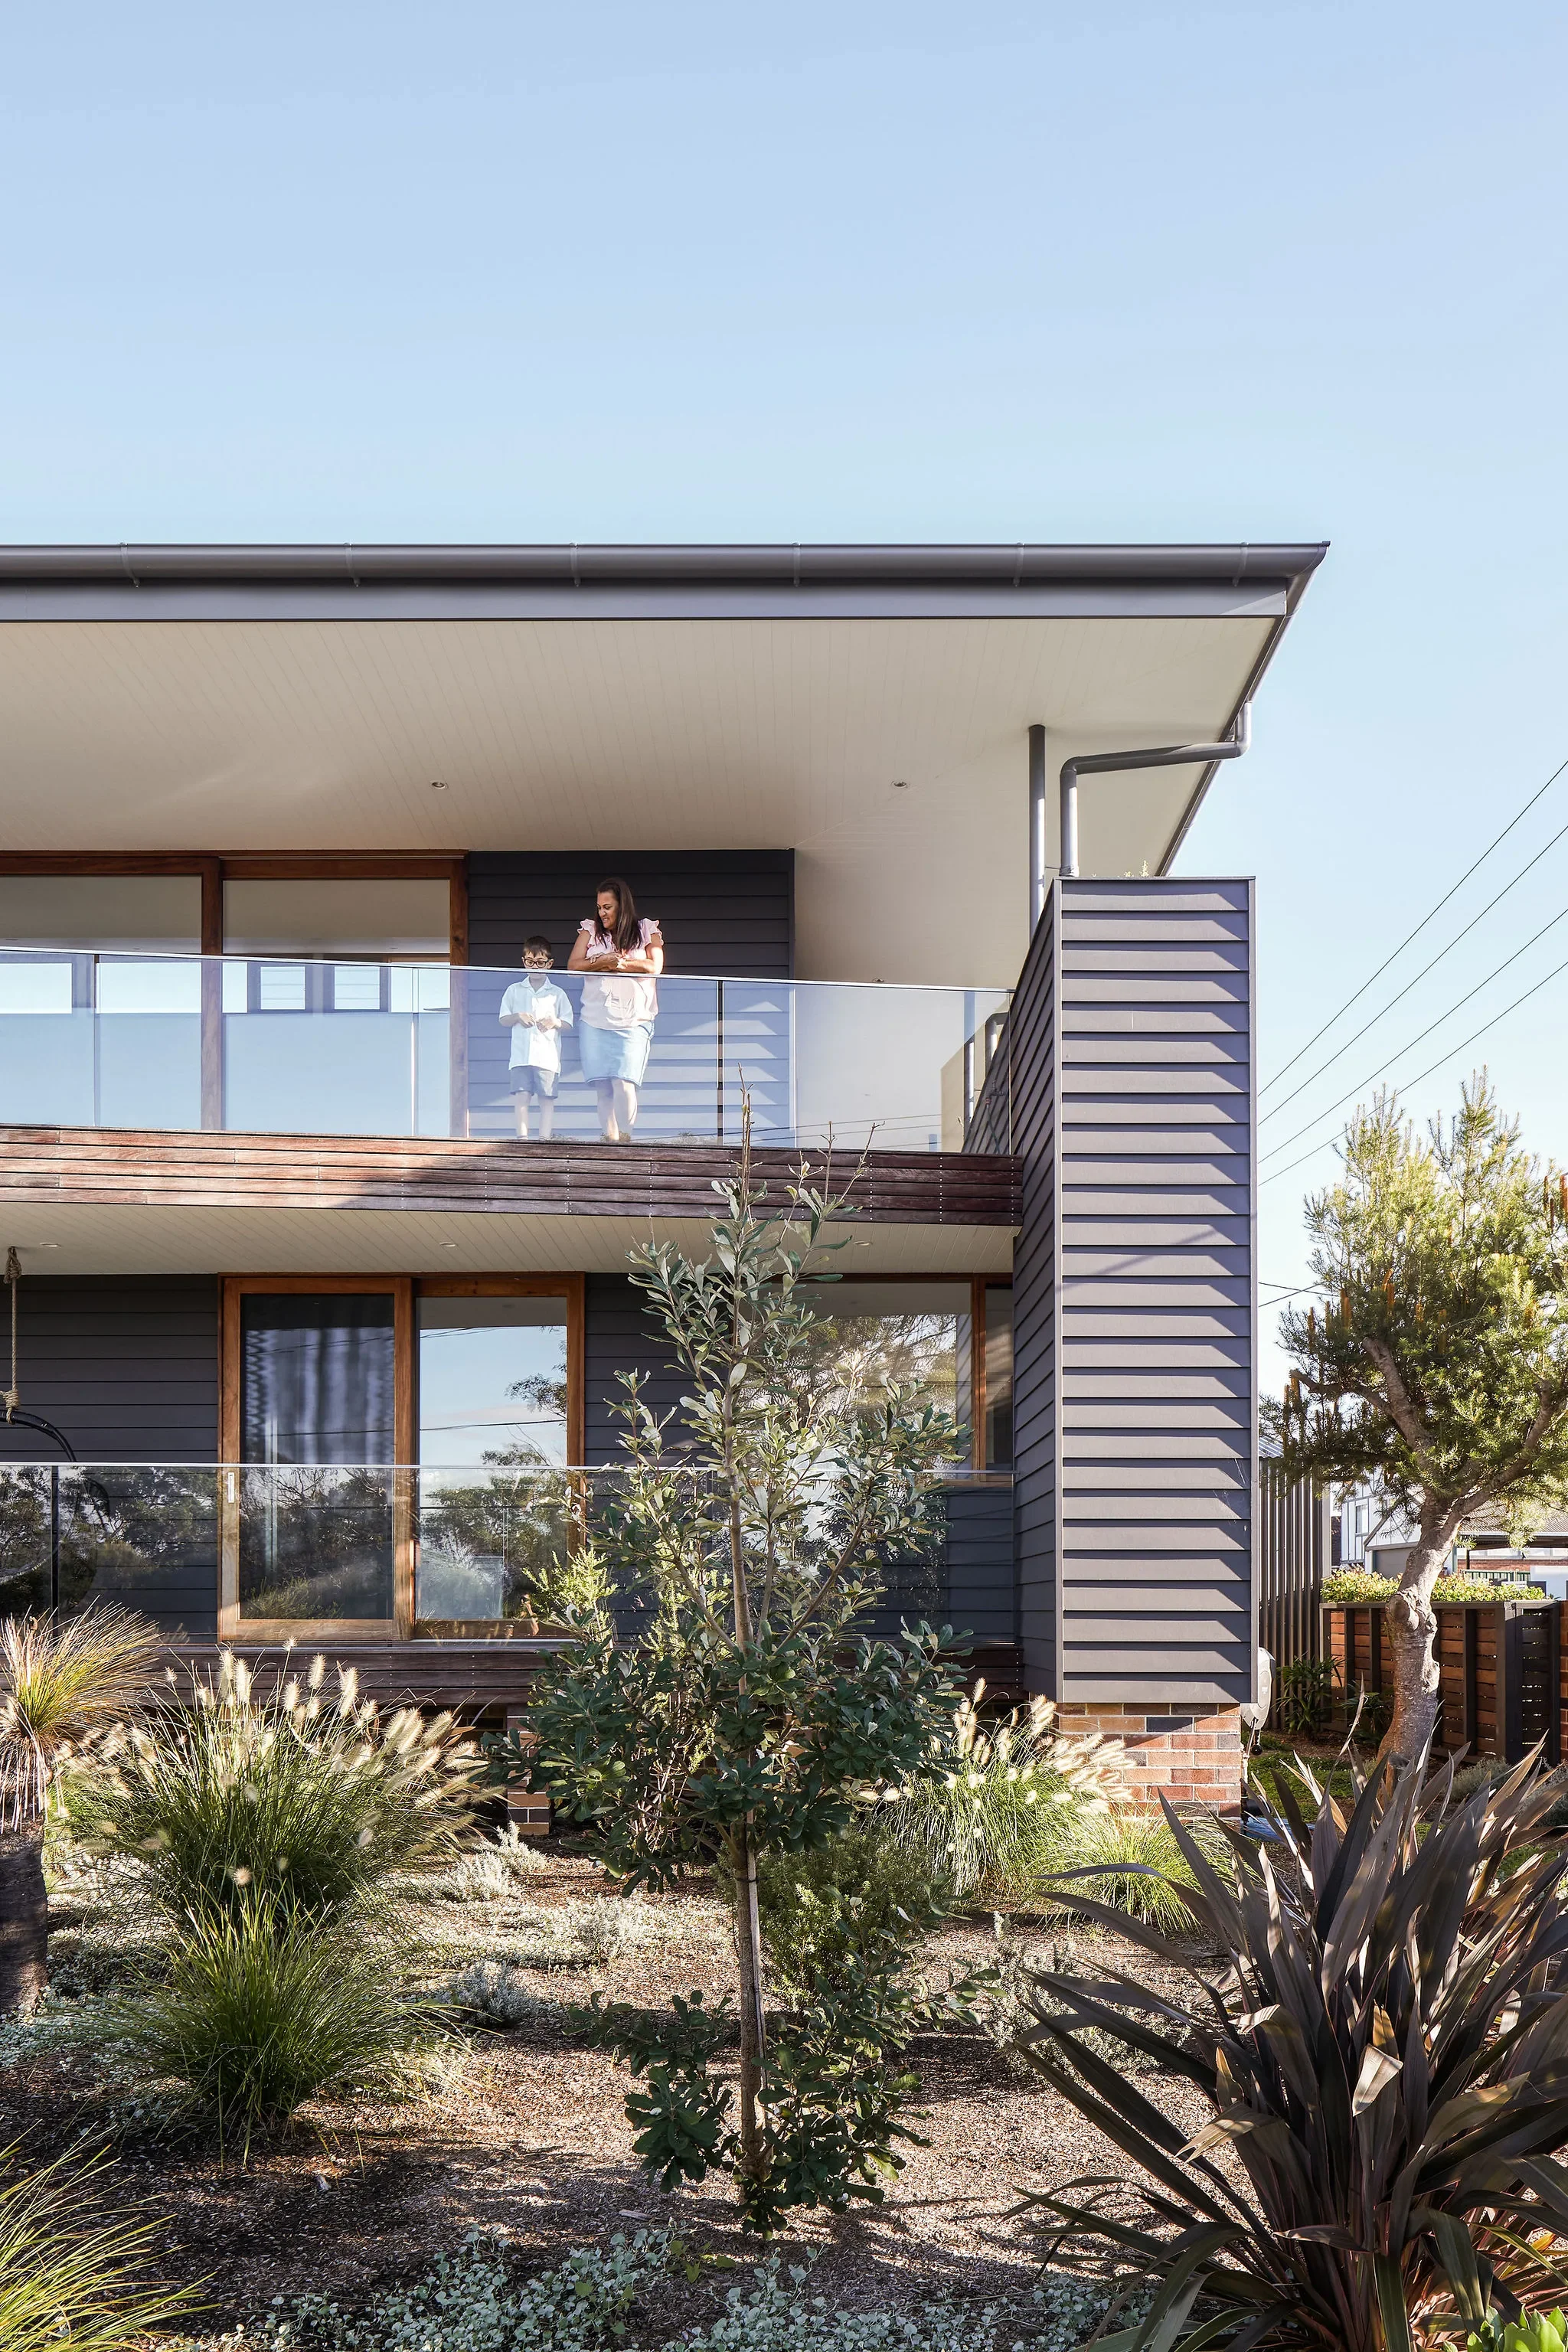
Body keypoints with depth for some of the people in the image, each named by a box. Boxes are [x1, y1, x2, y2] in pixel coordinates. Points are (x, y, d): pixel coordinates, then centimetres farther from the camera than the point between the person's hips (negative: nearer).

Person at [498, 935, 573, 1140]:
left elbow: (568, 1023, 10)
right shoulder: (514, 990, 13)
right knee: (521, 1095, -7)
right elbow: (503, 1020, 14)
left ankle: (544, 1137, -2)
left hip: (548, 1056, -1)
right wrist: (518, 1017, -6)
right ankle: (522, 1137, -8)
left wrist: (555, 1022, -10)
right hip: (521, 1055, 1)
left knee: (546, 1098, -3)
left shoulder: (557, 994, 10)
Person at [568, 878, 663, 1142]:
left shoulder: (646, 931, 7)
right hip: (595, 1021, 2)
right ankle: (609, 1138, 3)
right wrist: (602, 962, -11)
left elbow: (655, 967, -4)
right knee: (602, 1085, -1)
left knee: (623, 1082, -15)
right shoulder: (590, 929, 11)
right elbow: (573, 966, 3)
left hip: (634, 1021, -2)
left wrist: (620, 964, -9)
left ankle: (625, 1137, -11)